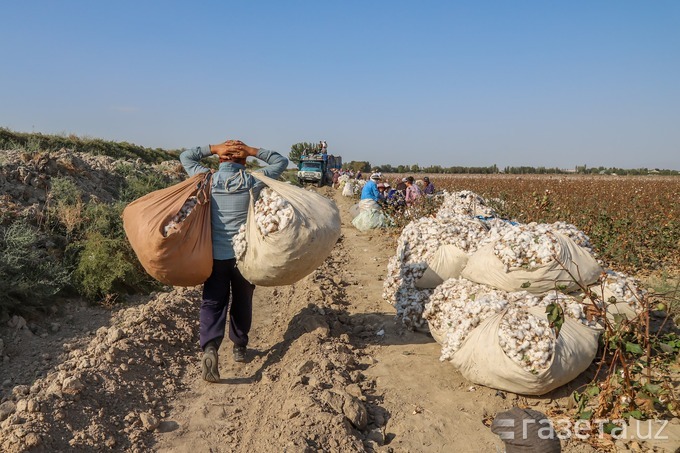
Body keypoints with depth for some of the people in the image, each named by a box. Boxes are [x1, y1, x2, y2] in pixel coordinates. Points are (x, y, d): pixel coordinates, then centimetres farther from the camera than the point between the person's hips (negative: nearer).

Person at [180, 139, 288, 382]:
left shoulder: (208, 180, -4)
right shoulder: (253, 181, -7)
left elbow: (185, 156, 12)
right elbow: (281, 161, 6)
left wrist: (214, 148, 2)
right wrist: (252, 151, -2)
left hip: (216, 254, 0)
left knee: (213, 303, 5)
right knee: (242, 302, 17)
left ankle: (209, 347, -16)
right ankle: (239, 347, 32)